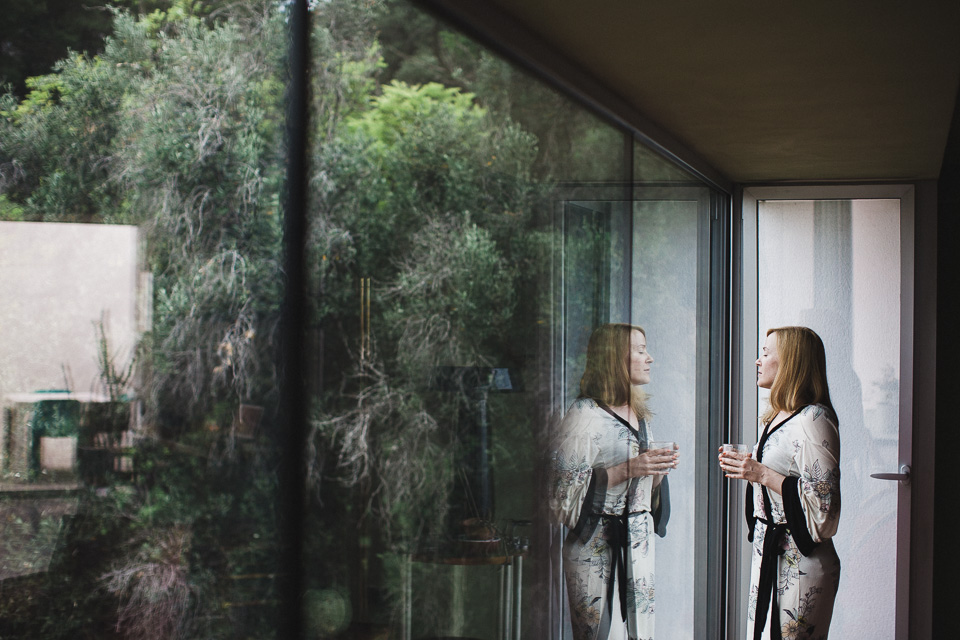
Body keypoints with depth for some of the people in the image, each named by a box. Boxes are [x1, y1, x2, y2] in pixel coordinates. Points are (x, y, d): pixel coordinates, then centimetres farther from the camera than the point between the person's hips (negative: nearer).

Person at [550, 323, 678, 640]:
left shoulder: (639, 414, 15)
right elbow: (568, 487, -15)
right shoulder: (585, 414, -10)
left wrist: (660, 468, 2)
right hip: (596, 546, -7)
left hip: (638, 541, 7)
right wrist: (628, 469, -18)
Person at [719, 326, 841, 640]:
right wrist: (745, 467, 9)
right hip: (769, 554, 9)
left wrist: (763, 475, -21)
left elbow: (824, 500, -21)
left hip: (799, 563, -9)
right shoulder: (773, 419, 15)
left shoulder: (814, 420, -15)